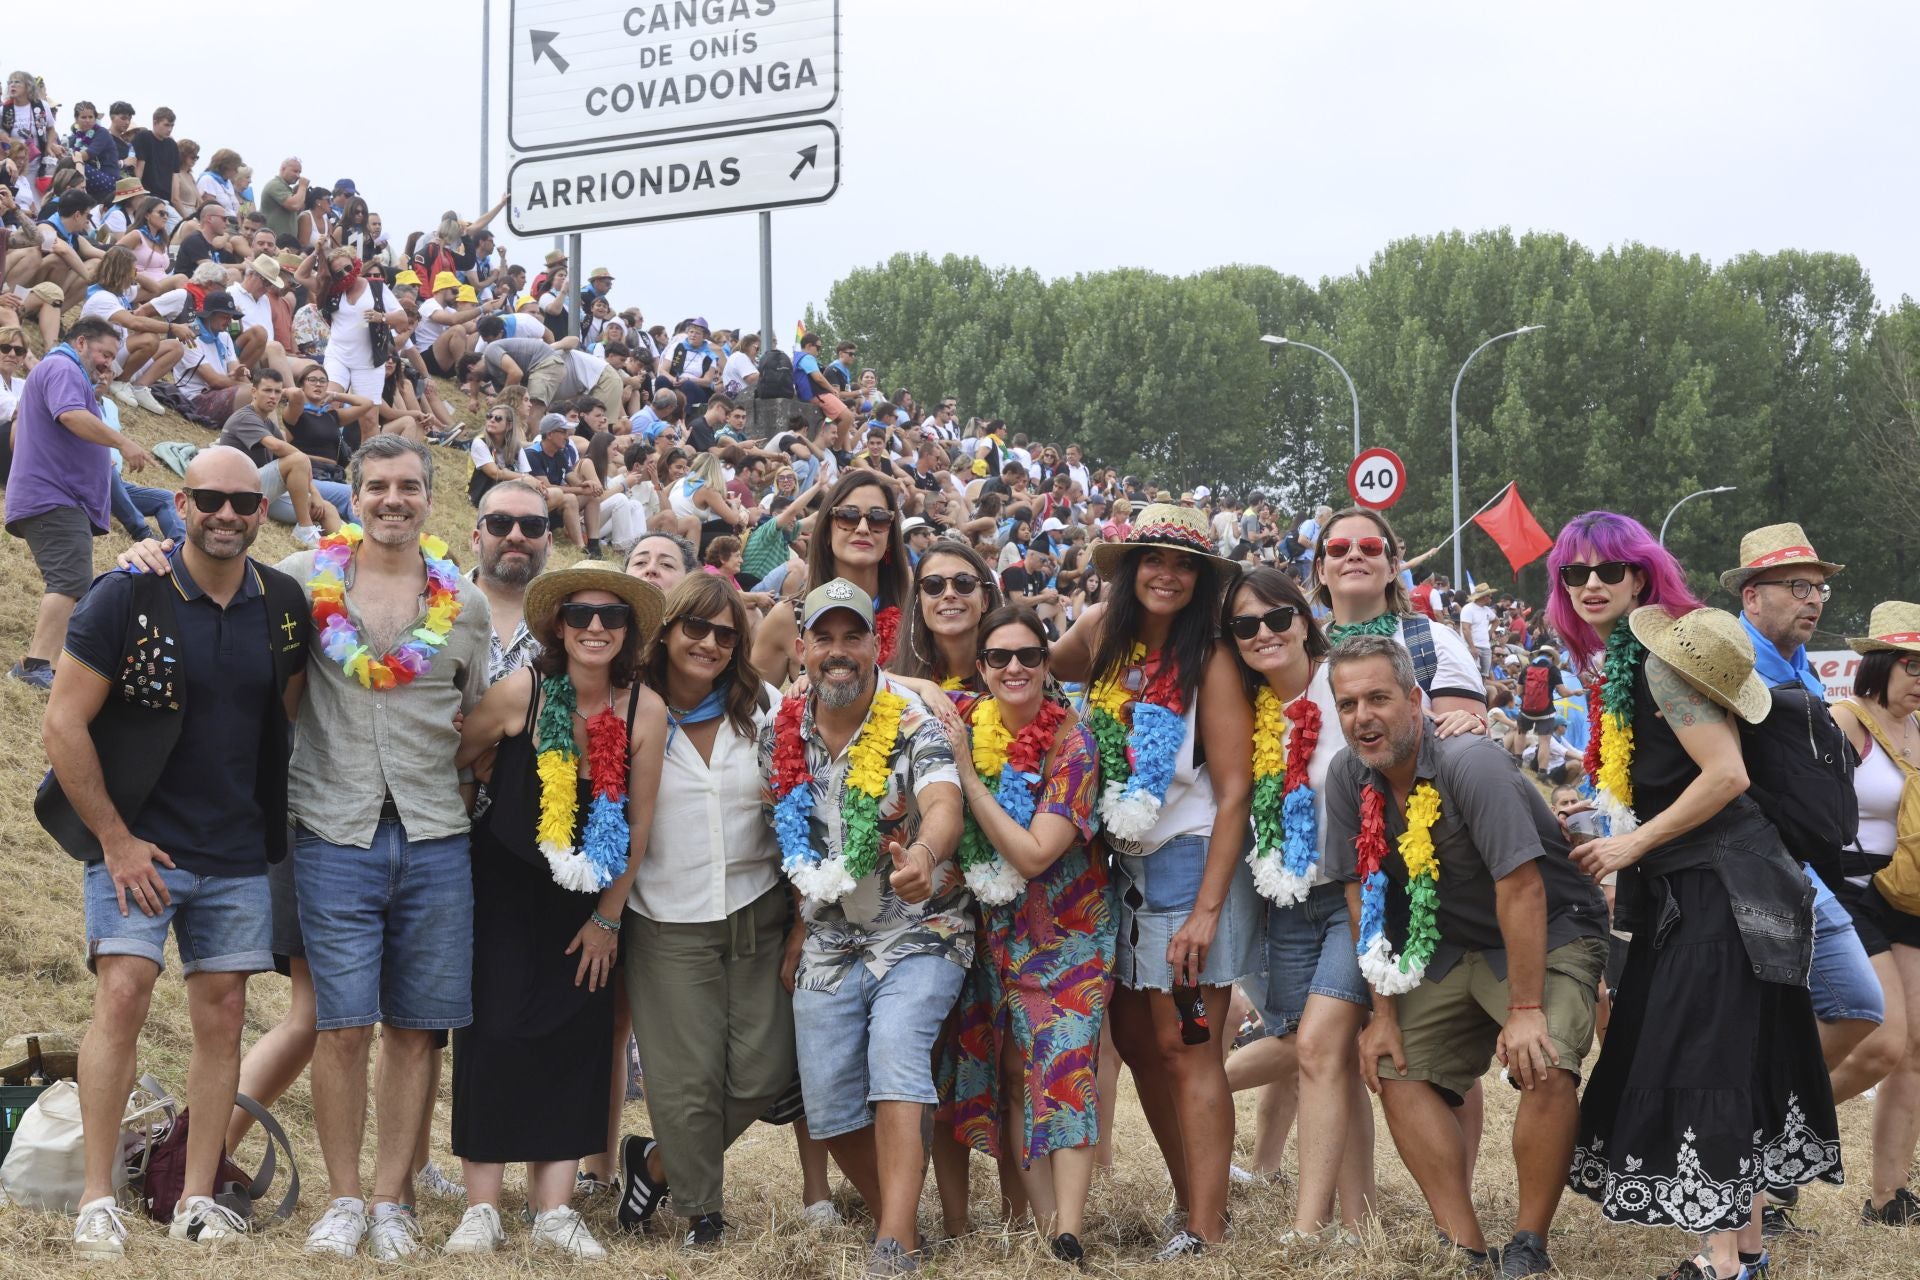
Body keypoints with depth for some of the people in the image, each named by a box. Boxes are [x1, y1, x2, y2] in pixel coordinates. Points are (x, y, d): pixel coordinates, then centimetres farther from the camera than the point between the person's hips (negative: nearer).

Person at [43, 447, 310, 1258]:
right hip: (138, 842, -4)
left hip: (239, 854, 4)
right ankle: (97, 1201, -8)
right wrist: (116, 840, -10)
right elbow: (63, 723, -9)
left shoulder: (284, 605, 4)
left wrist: (282, 820, 10)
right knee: (123, 995, -14)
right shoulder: (126, 597, -9)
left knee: (222, 1017, 4)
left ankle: (197, 1199, 13)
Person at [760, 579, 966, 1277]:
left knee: (895, 1060, -26)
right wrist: (798, 929, 13)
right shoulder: (782, 734, 2)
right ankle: (897, 1219, 23)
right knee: (829, 1104, 2)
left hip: (918, 933, -5)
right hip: (828, 944, 5)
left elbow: (944, 806, -34)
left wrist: (923, 855, -55)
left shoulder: (914, 725, -14)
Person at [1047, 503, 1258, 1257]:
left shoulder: (1210, 661, -14)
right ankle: (1190, 1196, 25)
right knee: (1135, 1039, 12)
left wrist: (1206, 910, -20)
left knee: (1185, 1046, -7)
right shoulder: (1104, 634, 2)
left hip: (1190, 861, -6)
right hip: (1125, 863, 7)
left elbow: (1234, 792, -16)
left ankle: (1206, 1231, -3)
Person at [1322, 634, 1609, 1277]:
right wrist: (1383, 1011, -4)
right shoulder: (1349, 777, -8)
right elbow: (1363, 893, -1)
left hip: (1550, 935, -6)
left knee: (1545, 1070, -27)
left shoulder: (1470, 764, -27)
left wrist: (1525, 1010, -28)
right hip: (1451, 947, 7)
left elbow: (1520, 889, -28)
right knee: (1398, 1071, -6)